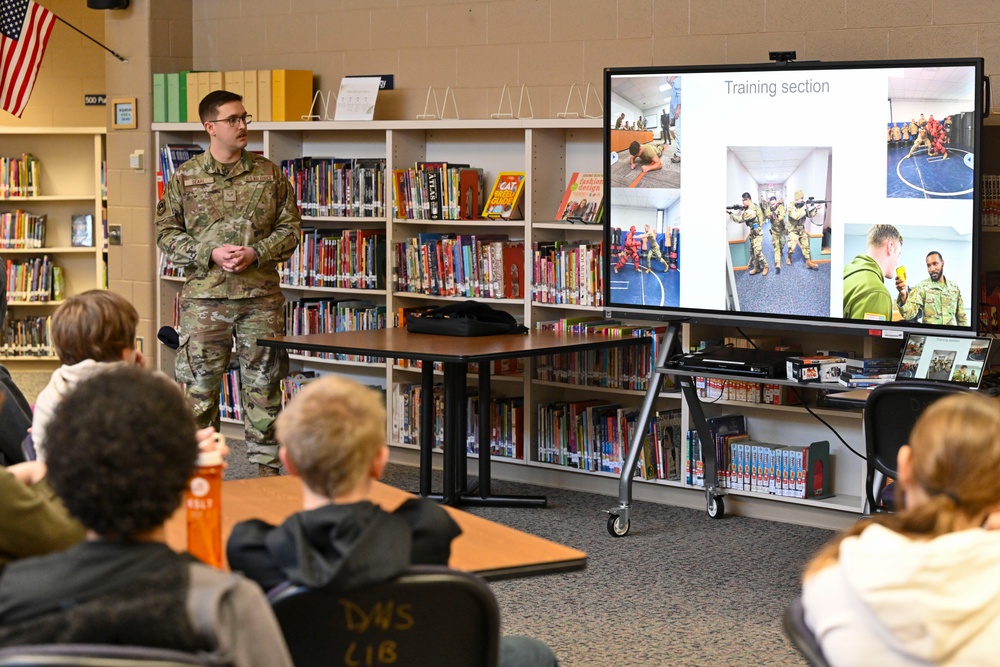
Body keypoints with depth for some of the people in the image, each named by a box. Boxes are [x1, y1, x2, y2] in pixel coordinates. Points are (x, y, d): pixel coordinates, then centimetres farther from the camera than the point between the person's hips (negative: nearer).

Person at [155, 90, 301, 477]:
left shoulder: (269, 174, 6)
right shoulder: (185, 178, 3)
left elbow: (290, 229, 7)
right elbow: (166, 233, 2)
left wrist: (256, 253, -10)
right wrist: (211, 254, -12)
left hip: (261, 298, 1)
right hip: (204, 298, -1)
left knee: (264, 386, 4)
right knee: (199, 386, 2)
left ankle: (267, 467, 12)